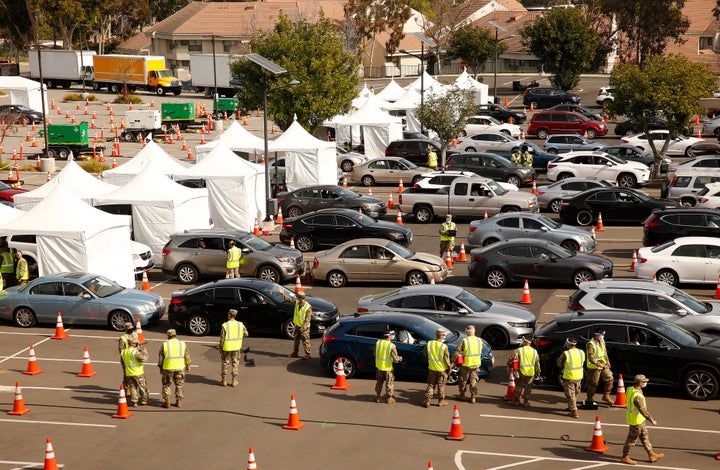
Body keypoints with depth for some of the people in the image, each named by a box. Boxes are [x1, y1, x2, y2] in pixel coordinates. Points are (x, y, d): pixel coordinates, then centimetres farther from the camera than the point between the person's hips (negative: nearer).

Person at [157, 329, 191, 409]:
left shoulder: (164, 345, -4)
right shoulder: (183, 344, 0)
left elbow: (160, 357, 0)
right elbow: (187, 356, 5)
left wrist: (160, 367, 12)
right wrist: (188, 366, 16)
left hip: (168, 368, -2)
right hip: (180, 368, 2)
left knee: (166, 385, 13)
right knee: (179, 385, 14)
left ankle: (167, 402, 11)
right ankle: (179, 402, 15)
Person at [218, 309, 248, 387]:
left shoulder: (225, 325, -13)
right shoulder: (240, 324, -5)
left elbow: (222, 338, -10)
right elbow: (246, 334, 7)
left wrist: (220, 348, 2)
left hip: (227, 348, -2)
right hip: (236, 348, 2)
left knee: (225, 364, 11)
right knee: (235, 364, 12)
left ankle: (224, 381, 17)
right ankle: (234, 381, 14)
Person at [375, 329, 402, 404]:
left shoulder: (378, 342, -5)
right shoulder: (392, 346, -20)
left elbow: (375, 353, 6)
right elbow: (395, 358, -18)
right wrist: (400, 358, 3)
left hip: (379, 366, 5)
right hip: (387, 367, -5)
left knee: (379, 382, 18)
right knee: (389, 383, 10)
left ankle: (378, 397, 24)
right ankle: (390, 398, 16)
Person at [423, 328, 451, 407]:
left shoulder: (429, 344, -8)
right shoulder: (444, 346, -21)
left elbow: (425, 354, 6)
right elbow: (447, 359, -15)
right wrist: (449, 366, 1)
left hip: (432, 368, 3)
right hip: (442, 369, -3)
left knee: (430, 385, 14)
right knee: (441, 386, 12)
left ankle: (427, 401, 12)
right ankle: (441, 401, 21)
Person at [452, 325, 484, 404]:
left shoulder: (464, 341, -19)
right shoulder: (479, 340, -3)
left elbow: (457, 352, -16)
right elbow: (480, 352, 7)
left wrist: (453, 360, -4)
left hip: (466, 364, -4)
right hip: (476, 364, 4)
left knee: (463, 380, 15)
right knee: (473, 380, 14)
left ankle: (462, 395, 29)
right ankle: (473, 397, 16)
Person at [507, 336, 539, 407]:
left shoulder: (519, 350, -9)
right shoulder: (534, 351, 5)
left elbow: (511, 358, -11)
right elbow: (537, 363, 12)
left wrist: (509, 366, 6)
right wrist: (538, 371, 22)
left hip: (521, 372, -3)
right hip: (531, 373, 3)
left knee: (518, 387, 11)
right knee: (528, 388, 13)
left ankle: (516, 401, 17)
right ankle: (526, 402, 15)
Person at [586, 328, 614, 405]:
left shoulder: (602, 341, 5)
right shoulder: (590, 344, -21)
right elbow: (591, 359, -25)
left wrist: (607, 362, 2)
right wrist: (600, 365, -28)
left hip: (603, 365, 7)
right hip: (594, 367, -7)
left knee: (609, 378, 4)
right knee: (593, 383, 3)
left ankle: (606, 396, 17)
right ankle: (589, 399, 21)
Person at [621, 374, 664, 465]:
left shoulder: (630, 389, -4)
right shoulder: (637, 396, -33)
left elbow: (627, 401, 15)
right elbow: (643, 410, -32)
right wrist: (652, 420, -26)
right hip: (636, 420, -9)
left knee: (645, 437, 19)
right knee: (632, 439, 6)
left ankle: (652, 455, 30)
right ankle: (625, 457, 20)